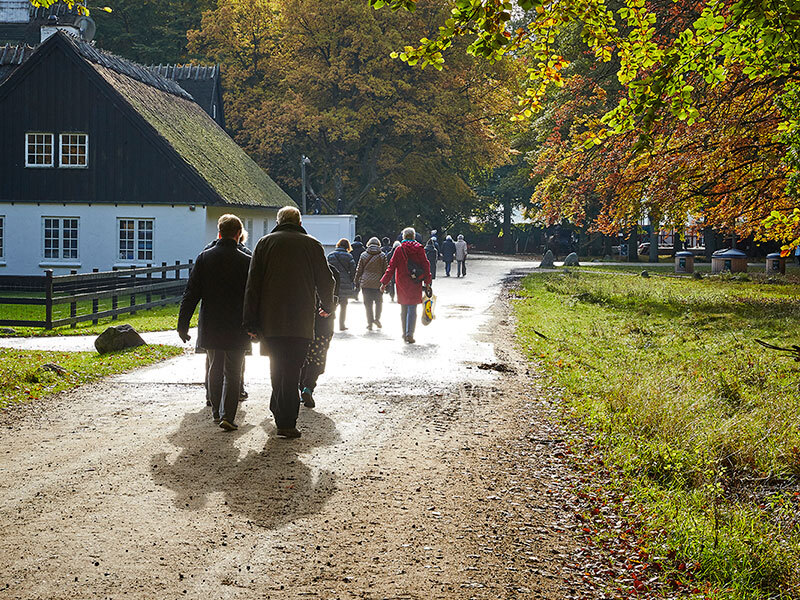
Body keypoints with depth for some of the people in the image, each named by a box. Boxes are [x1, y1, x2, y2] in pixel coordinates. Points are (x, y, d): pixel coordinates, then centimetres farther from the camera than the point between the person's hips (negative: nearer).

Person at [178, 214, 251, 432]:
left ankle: (216, 412, 26)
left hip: (210, 327, 3)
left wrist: (183, 324, 4)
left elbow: (191, 294, -1)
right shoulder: (246, 261, -7)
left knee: (215, 369, 17)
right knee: (233, 372, 4)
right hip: (236, 329, -2)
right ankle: (228, 416, -6)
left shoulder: (204, 258, -1)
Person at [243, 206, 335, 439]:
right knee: (292, 369, -3)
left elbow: (253, 284, 2)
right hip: (301, 321, -2)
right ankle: (286, 422, -8)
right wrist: (327, 306, 29)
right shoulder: (312, 245, 5)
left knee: (277, 367, 16)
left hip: (270, 320, 2)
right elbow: (326, 281, 9)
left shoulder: (265, 243, 7)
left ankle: (280, 412, 25)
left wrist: (251, 322, 4)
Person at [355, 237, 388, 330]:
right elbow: (385, 270, 1)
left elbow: (359, 270, 5)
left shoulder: (363, 255, 3)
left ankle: (370, 322, 2)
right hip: (378, 283, -1)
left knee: (368, 303, 5)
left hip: (365, 283, 1)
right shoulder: (382, 256, 0)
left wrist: (357, 281, 13)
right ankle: (377, 318, -4)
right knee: (379, 302, 13)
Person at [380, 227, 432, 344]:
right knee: (412, 309, -1)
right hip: (415, 284, -1)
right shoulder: (419, 249, -2)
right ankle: (410, 334, -13)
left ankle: (405, 333, 18)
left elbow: (391, 267, -2)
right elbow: (426, 266, -1)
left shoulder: (399, 249, -1)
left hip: (401, 283, 1)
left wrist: (384, 283, 1)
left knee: (403, 309, 14)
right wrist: (427, 283, 5)